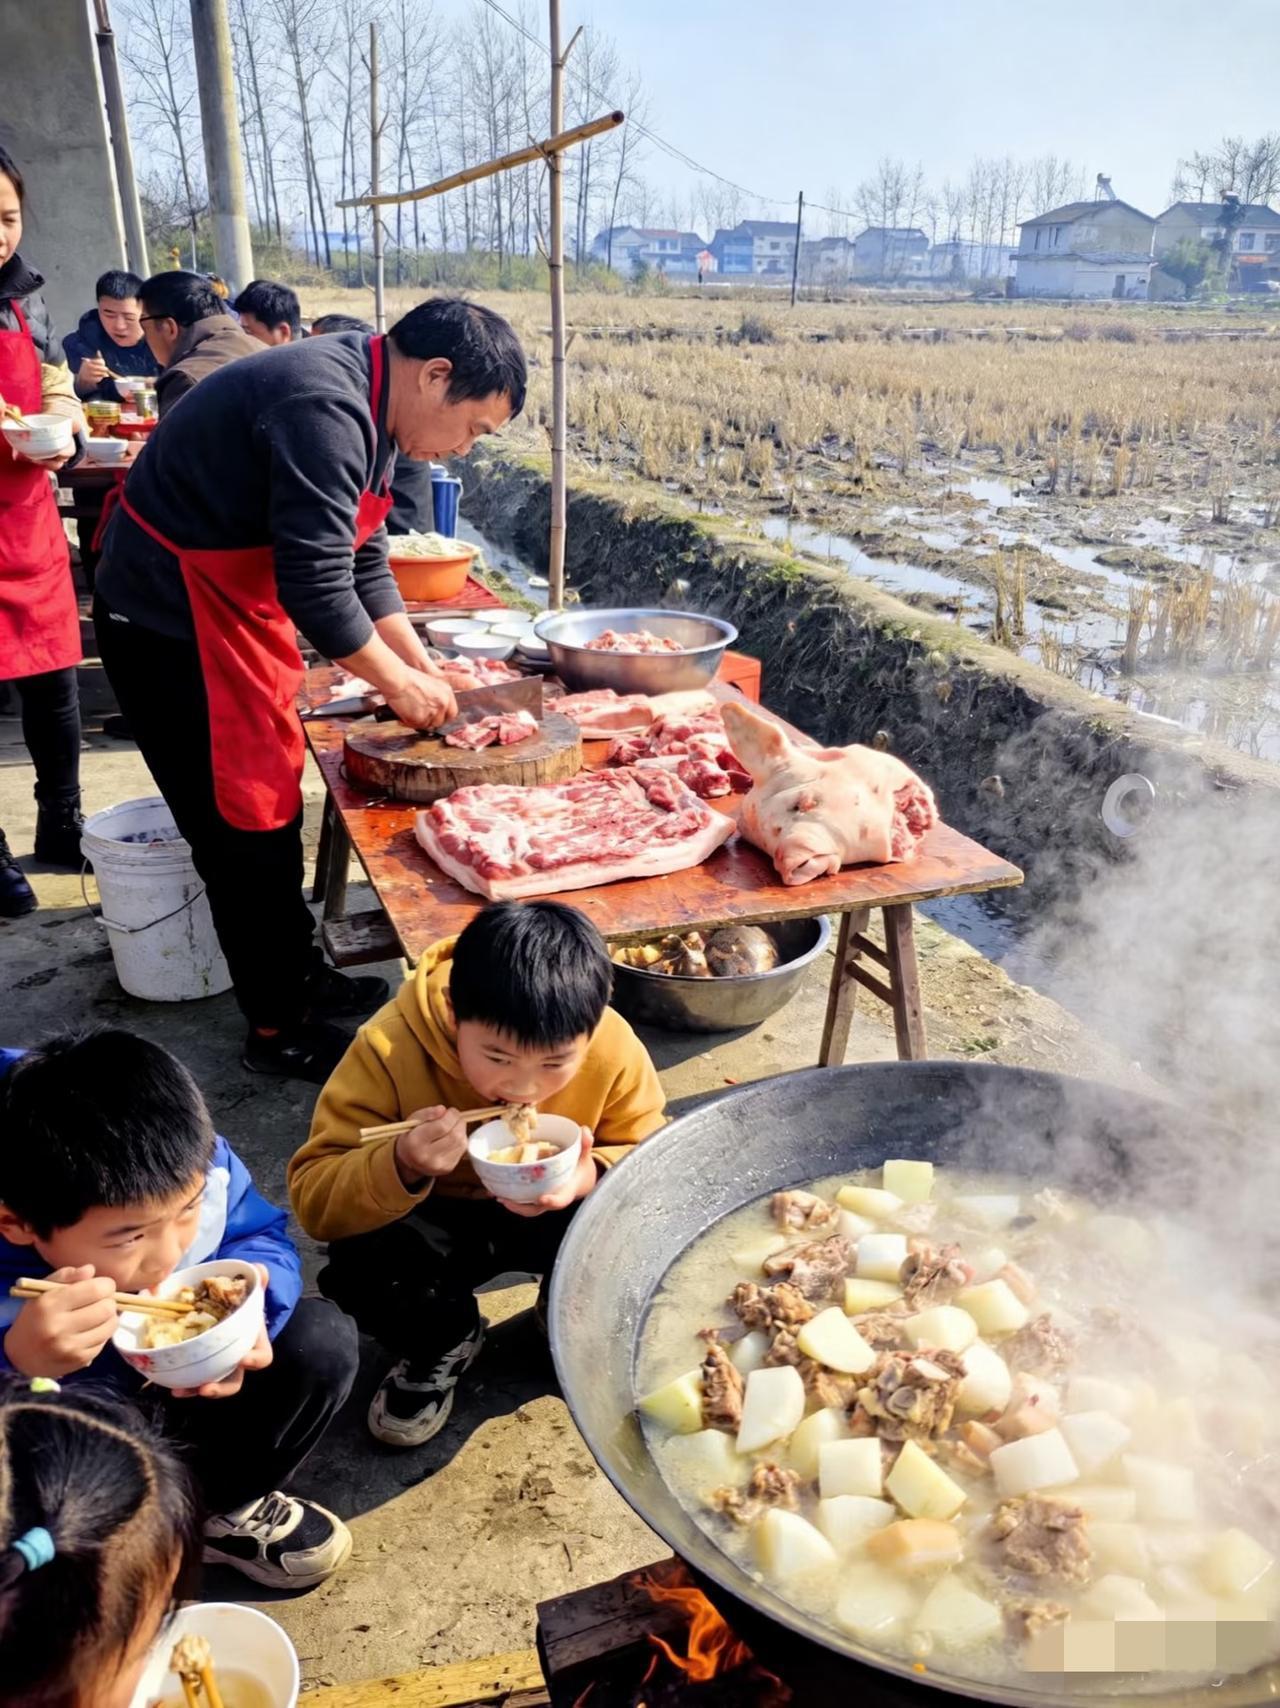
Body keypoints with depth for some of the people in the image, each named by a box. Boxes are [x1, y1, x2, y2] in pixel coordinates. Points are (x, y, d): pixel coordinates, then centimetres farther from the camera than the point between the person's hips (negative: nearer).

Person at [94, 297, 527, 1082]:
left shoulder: (364, 405, 6)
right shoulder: (325, 408, -27)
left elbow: (363, 562, 11)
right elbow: (319, 589, -29)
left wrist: (425, 668, 7)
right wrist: (399, 684, -15)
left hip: (235, 613, 10)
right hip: (173, 627, -10)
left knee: (276, 805, 16)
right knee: (245, 826, 0)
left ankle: (302, 976, 32)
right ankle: (279, 1029, 15)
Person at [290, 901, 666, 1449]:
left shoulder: (615, 1050, -25)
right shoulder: (390, 1048, -30)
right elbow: (312, 1198, -26)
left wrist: (593, 1175, -35)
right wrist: (401, 1166, -48)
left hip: (556, 1213, 1)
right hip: (436, 1221, -1)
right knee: (361, 1261, -31)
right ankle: (439, 1347, 7)